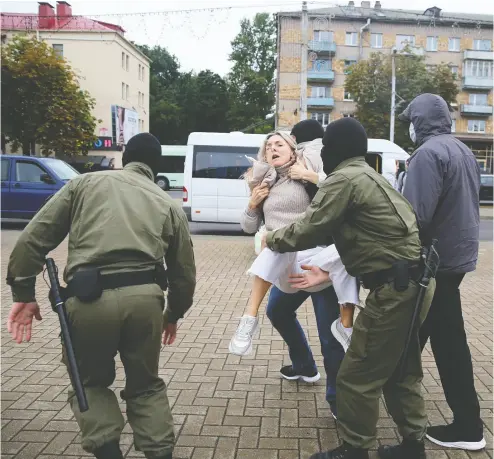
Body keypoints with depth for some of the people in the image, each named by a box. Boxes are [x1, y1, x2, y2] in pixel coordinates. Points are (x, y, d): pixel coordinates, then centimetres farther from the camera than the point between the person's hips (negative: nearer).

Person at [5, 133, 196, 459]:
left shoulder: (85, 183, 17)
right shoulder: (169, 204, 20)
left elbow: (34, 237, 9)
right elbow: (184, 271, 21)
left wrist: (24, 291, 13)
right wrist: (174, 313, 36)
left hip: (89, 298, -1)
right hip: (144, 296, 2)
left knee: (91, 382, 24)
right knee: (146, 385, 24)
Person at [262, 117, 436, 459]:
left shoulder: (343, 179, -10)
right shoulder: (367, 176, 21)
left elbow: (307, 232, -10)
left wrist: (272, 240, 8)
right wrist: (329, 274, 24)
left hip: (396, 288, -10)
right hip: (414, 282, 10)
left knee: (357, 377, 2)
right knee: (400, 369, 22)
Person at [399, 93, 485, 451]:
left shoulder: (429, 153, -17)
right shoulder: (463, 150, 12)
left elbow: (417, 214, -24)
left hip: (437, 258, -9)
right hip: (458, 251, 9)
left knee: (448, 341, 2)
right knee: (433, 332, 17)